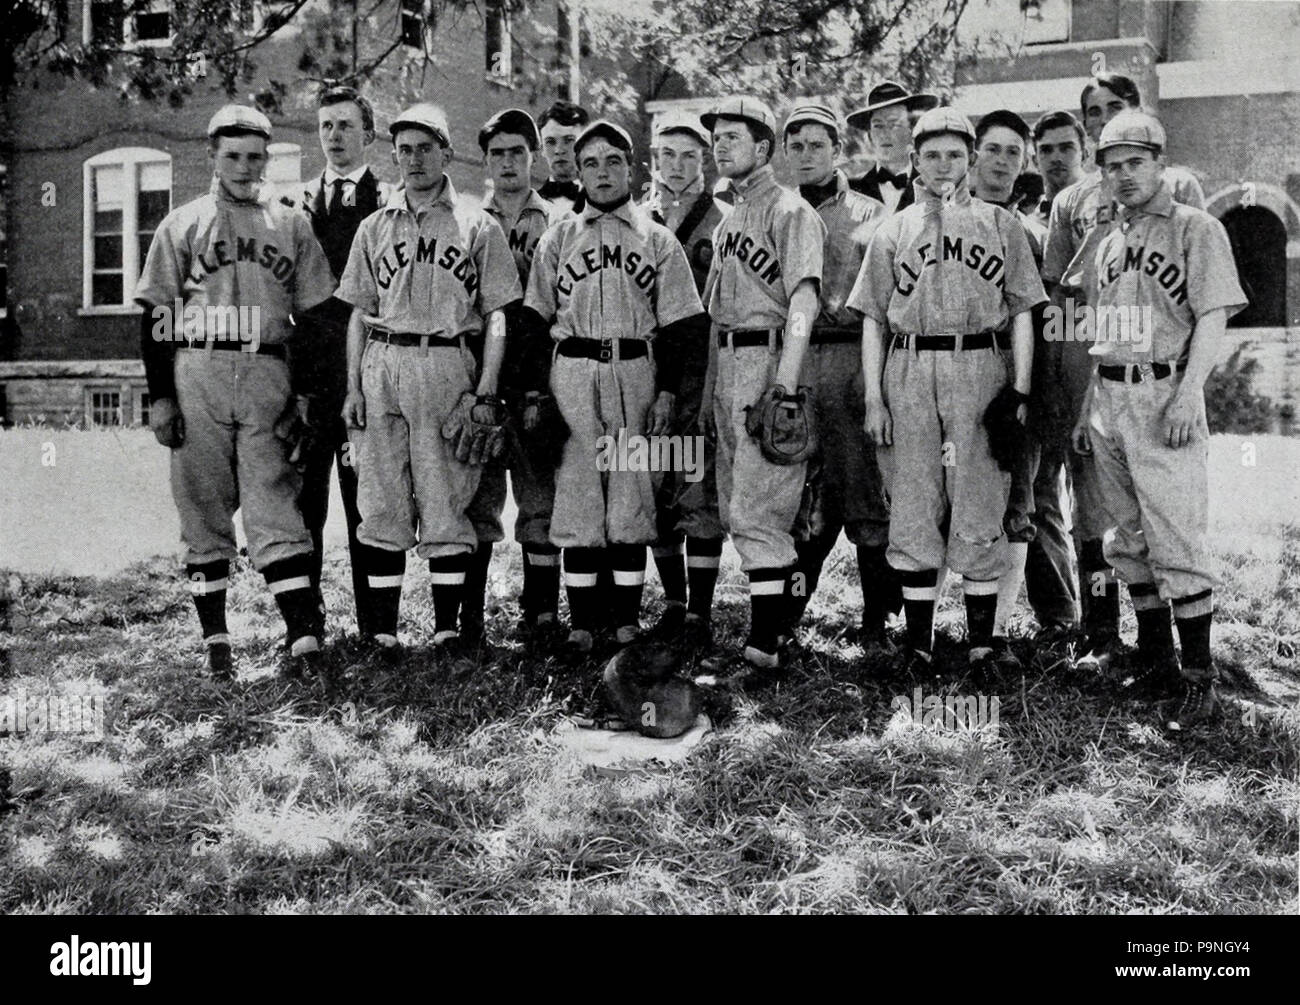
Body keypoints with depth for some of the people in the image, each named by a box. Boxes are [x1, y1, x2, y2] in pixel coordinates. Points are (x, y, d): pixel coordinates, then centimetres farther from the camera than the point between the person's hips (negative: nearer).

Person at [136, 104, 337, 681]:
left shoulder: (291, 227, 12)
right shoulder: (182, 225, 10)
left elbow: (314, 317, 11)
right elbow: (156, 315, 6)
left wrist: (306, 393, 3)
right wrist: (160, 396, -2)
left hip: (267, 378, 0)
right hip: (197, 377, 0)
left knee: (274, 508, -6)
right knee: (203, 511, 3)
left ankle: (304, 639, -9)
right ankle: (216, 642, 10)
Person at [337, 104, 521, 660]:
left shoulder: (478, 226, 7)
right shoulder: (375, 226, 16)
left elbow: (497, 316, 3)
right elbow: (359, 314, 15)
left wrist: (486, 389, -6)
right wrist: (353, 387, 6)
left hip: (447, 367, -3)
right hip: (381, 365, 3)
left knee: (444, 507, -1)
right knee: (382, 507, 2)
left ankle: (448, 630, 7)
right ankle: (384, 633, 9)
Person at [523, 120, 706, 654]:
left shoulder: (658, 240, 10)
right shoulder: (557, 239, 12)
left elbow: (680, 327, 6)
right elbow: (534, 321, 9)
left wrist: (666, 390, -3)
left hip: (635, 372, 0)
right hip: (573, 372, 1)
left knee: (632, 496, 1)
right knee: (577, 495, -1)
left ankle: (628, 619, 9)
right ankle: (582, 621, 6)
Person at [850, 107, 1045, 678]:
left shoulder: (1000, 225, 13)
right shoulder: (892, 231, 15)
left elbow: (1022, 312, 9)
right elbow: (873, 319, 12)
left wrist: (1019, 391, -2)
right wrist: (873, 398, 2)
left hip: (979, 369, -1)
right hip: (909, 374, 1)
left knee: (979, 511, -1)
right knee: (913, 512, 2)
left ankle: (982, 643, 7)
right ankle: (918, 642, 9)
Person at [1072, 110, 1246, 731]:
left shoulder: (1196, 229, -1)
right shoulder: (1109, 243, 18)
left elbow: (1212, 319, -9)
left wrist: (1185, 397, -19)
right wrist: (1086, 412, 17)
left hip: (1165, 395, -7)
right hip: (1108, 398, 7)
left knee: (1177, 544, -10)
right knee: (1129, 541, 11)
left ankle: (1199, 680, -4)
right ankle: (1154, 661, 23)